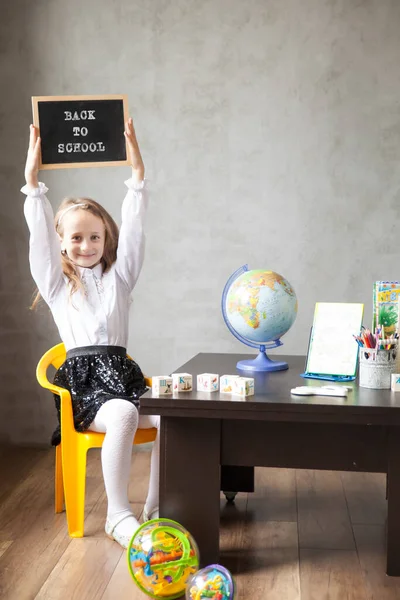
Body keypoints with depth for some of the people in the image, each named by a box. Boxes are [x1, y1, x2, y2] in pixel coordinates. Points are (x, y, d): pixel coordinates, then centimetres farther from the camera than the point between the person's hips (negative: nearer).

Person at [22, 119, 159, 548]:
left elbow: (132, 230, 8)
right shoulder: (56, 283, 12)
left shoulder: (118, 277, 17)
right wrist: (32, 180, -7)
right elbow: (39, 237, 1)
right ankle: (117, 514, -24)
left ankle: (154, 508, -15)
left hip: (121, 373, 3)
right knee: (122, 414, -35)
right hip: (82, 381, -3)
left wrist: (137, 174, 1)